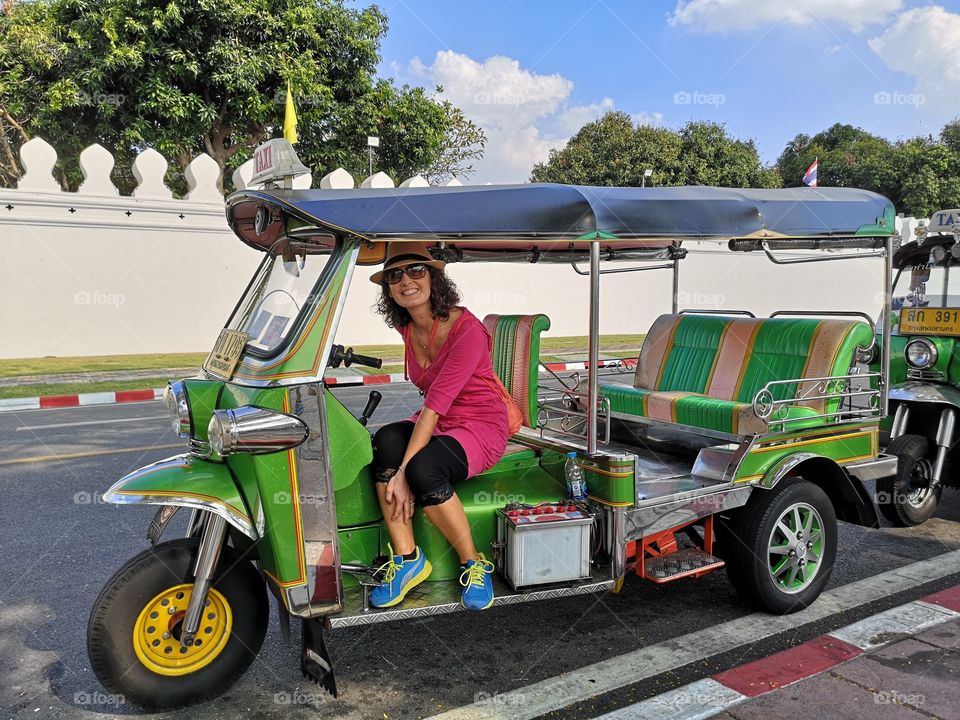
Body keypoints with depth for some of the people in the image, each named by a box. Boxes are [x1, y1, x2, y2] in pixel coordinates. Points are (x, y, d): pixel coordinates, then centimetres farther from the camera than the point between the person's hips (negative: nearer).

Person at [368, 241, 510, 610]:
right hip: (434, 421, 6)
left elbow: (437, 402, -27)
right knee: (385, 439, -26)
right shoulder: (407, 328, 2)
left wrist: (404, 471, -31)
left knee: (423, 470, -34)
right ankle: (407, 558, -19)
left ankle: (474, 564, -11)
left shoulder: (466, 329, -21)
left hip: (480, 426, -6)